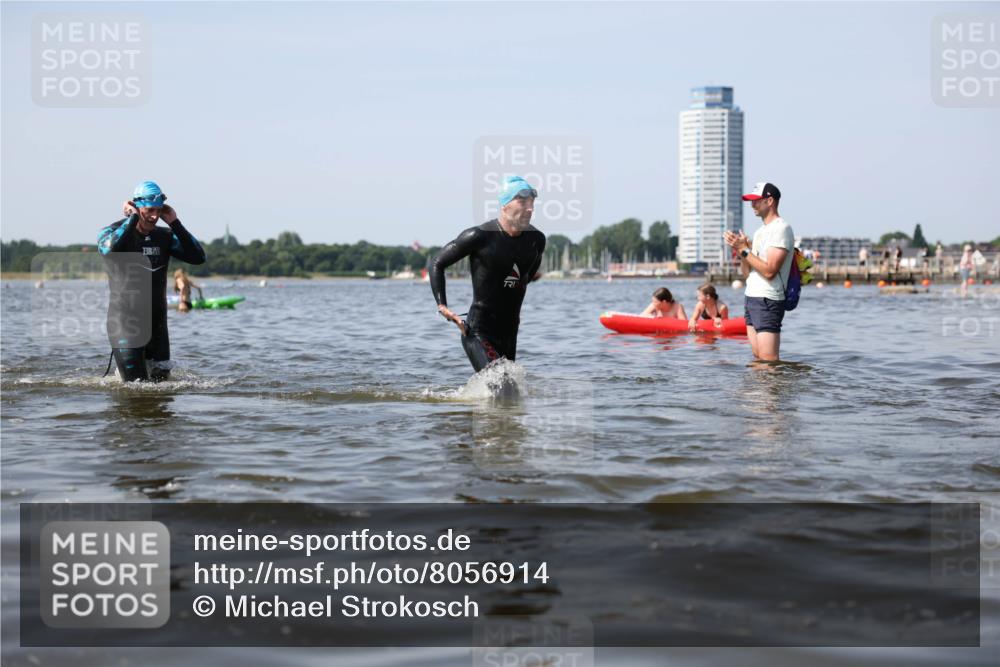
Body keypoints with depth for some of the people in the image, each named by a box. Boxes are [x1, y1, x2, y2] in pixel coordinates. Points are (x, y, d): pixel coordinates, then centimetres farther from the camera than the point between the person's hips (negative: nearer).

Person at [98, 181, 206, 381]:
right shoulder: (113, 233, -8)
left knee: (161, 379, 10)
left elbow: (198, 257, -6)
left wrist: (174, 223, -10)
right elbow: (110, 249, -33)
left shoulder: (164, 237, 5)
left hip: (156, 321, 5)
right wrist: (132, 219, -23)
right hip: (125, 321, -5)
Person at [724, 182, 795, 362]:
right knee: (757, 359, 8)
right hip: (751, 298, 10)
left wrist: (745, 250, -14)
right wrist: (741, 248, 1)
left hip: (768, 301, -10)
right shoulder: (760, 231, 19)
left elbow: (769, 271, -20)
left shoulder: (781, 229, -10)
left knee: (768, 361, -14)